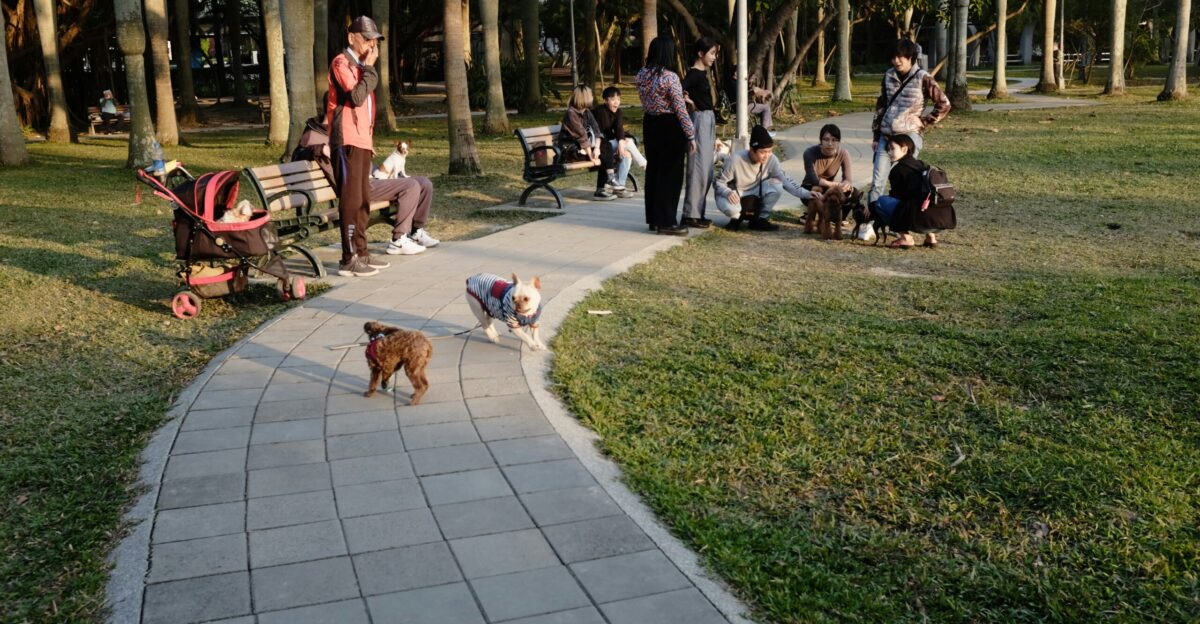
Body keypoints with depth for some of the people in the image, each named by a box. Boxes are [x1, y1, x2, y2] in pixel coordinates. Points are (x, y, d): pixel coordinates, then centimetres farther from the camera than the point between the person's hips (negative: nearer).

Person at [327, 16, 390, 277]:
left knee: (363, 200, 11)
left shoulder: (359, 66, 21)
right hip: (347, 142, -9)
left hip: (362, 141, 9)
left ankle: (361, 253, 18)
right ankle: (349, 260, -9)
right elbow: (356, 97, -21)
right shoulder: (341, 63, -7)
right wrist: (369, 67, -11)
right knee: (350, 200, -10)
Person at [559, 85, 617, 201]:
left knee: (607, 146, -15)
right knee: (603, 156, -22)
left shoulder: (587, 112, 9)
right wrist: (592, 156, -25)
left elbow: (596, 130, -1)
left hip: (585, 146, 8)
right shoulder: (571, 114, -16)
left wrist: (597, 147, -20)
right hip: (571, 149, -8)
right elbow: (582, 136, -22)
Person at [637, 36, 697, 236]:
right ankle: (666, 222, 2)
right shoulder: (670, 77, -18)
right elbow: (680, 109, -16)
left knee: (653, 170, 14)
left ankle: (653, 218, 22)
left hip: (649, 124, 7)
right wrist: (691, 135, -10)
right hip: (669, 126, -7)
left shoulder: (641, 75, 3)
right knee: (671, 173, 0)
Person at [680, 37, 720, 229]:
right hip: (699, 121, -9)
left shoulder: (702, 74, 15)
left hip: (708, 122, 9)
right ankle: (690, 215, -2)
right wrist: (689, 102, -11)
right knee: (698, 170, -7)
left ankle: (698, 213, 18)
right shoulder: (694, 74, -14)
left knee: (706, 171, 12)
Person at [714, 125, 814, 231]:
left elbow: (786, 180, -17)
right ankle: (736, 218, 0)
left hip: (753, 194, 4)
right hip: (734, 196, -4)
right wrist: (728, 192, -40)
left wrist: (806, 193, -31)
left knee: (777, 184, -24)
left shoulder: (771, 160, -17)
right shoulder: (735, 159, -27)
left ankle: (760, 219, -5)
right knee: (730, 208, -40)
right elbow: (719, 182, -19)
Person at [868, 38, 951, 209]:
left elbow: (944, 105, -4)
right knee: (877, 182, 0)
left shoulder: (923, 78, -6)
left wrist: (923, 123, -3)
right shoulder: (889, 75, 8)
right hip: (886, 136, 5)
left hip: (909, 136, -4)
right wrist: (875, 135, 13)